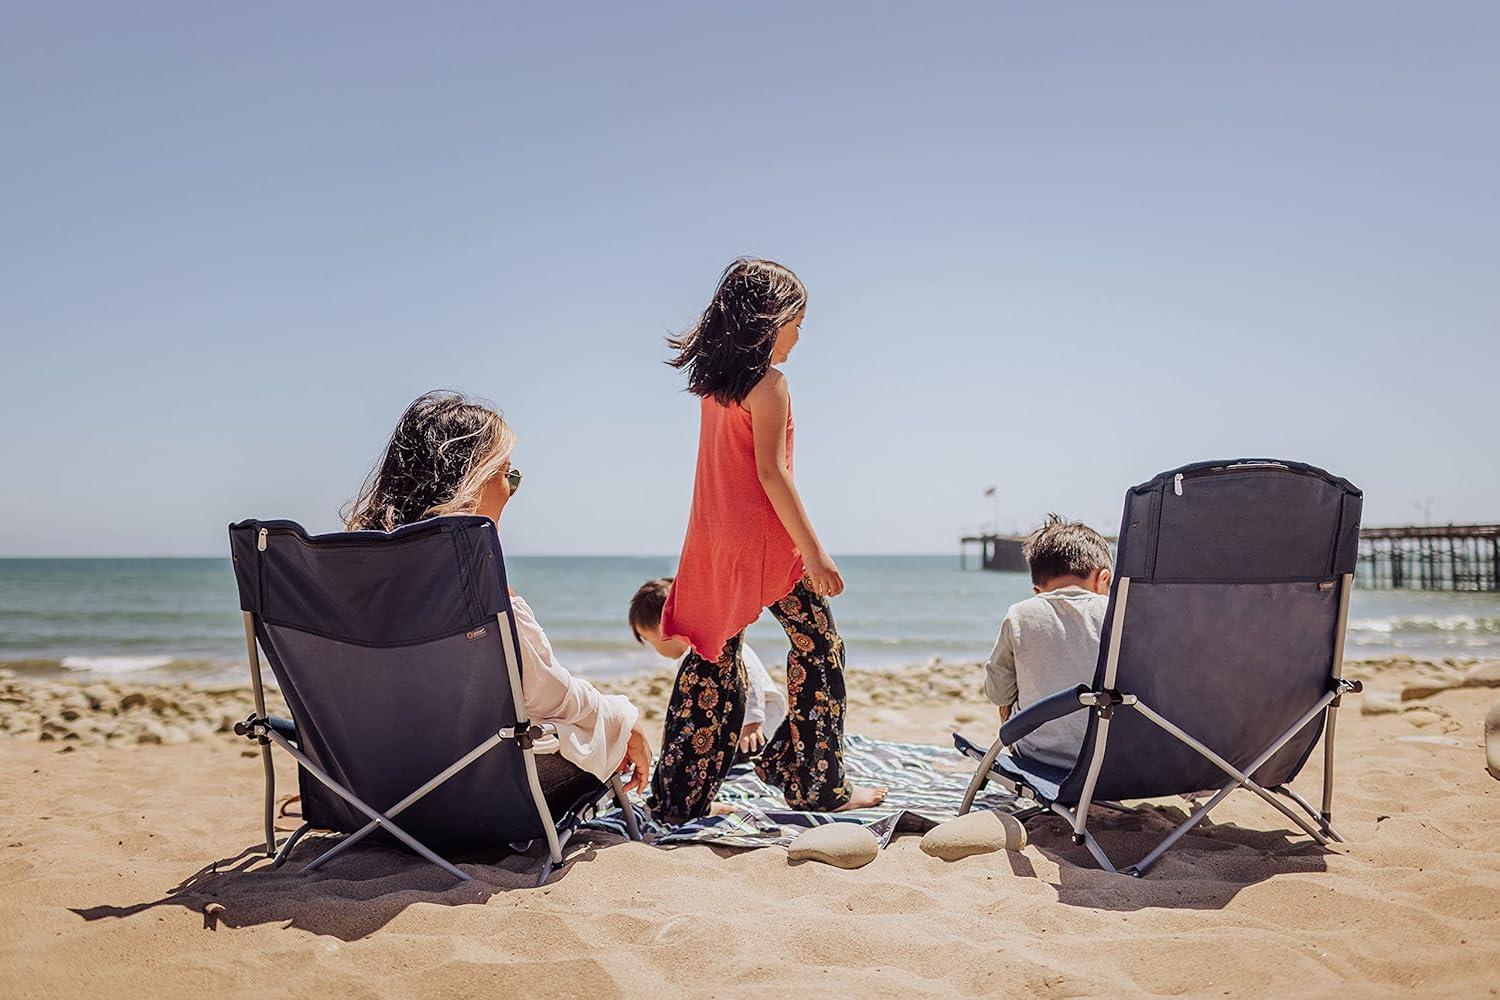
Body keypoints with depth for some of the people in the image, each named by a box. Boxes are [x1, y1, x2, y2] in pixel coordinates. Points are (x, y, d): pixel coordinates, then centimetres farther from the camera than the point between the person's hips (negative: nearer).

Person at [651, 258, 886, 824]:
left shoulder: (711, 384, 12)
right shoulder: (769, 382, -11)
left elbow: (728, 465, 12)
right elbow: (771, 470, -17)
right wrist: (813, 550, -17)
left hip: (713, 542, 8)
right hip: (765, 541, -7)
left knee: (712, 659, 10)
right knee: (818, 648, 6)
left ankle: (680, 796, 12)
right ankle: (818, 785, 12)